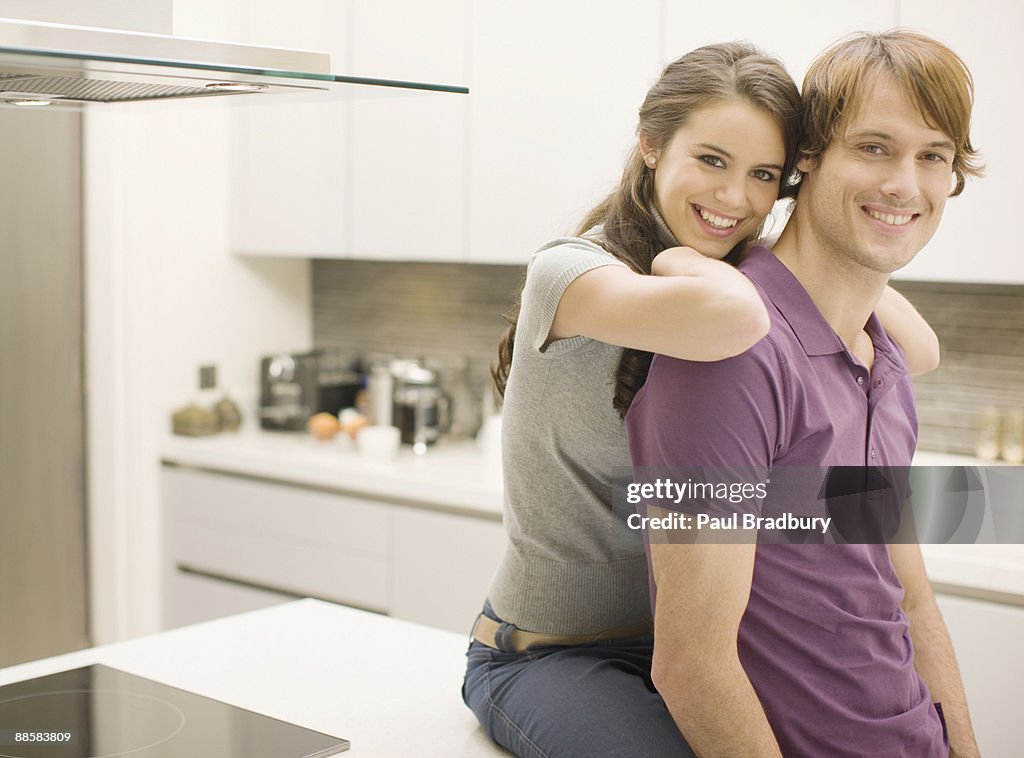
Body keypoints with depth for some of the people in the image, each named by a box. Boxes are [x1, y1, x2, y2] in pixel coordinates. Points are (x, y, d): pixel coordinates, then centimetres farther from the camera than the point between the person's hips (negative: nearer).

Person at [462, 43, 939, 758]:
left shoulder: (749, 280, 4)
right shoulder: (569, 271, -19)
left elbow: (918, 351, -7)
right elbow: (729, 317, -41)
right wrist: (683, 261, -19)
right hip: (546, 653, -6)